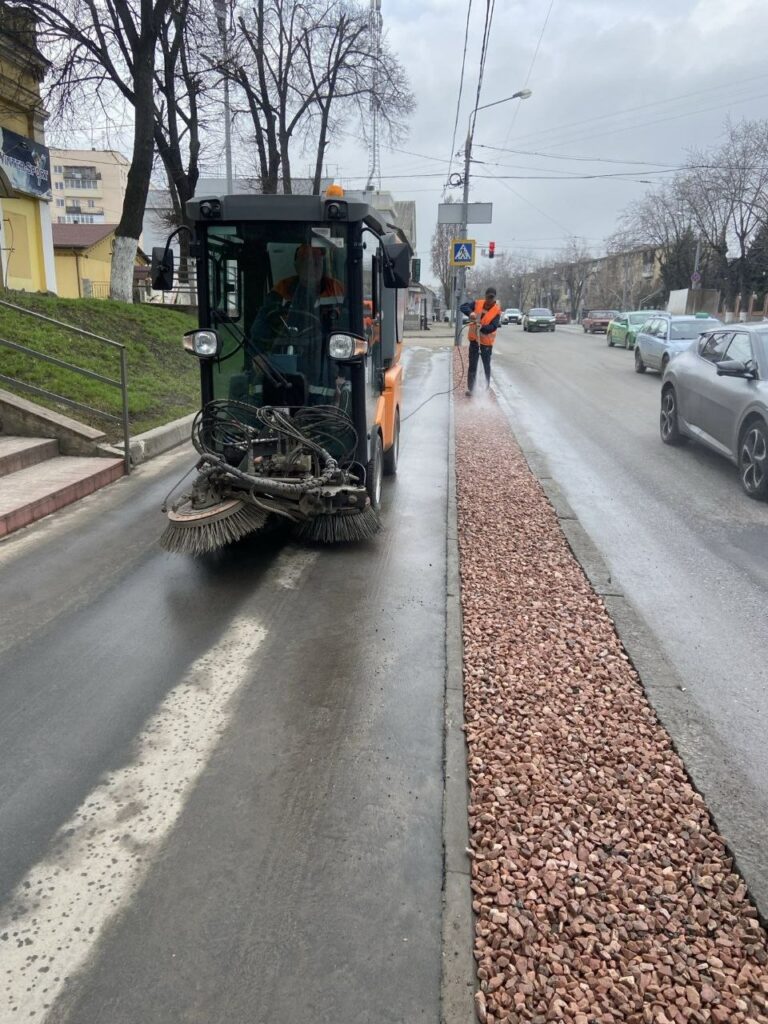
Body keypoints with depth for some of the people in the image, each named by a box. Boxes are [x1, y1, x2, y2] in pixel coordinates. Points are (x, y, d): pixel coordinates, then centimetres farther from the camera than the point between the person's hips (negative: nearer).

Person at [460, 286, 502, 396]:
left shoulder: (497, 310, -10)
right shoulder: (477, 303, -2)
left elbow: (493, 327, -19)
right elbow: (463, 306, -9)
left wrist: (482, 327, -38)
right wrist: (470, 313, -29)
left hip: (486, 341, -2)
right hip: (474, 339, 2)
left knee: (486, 365, 10)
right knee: (472, 365, 4)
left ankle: (487, 387, 22)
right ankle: (470, 388, 8)